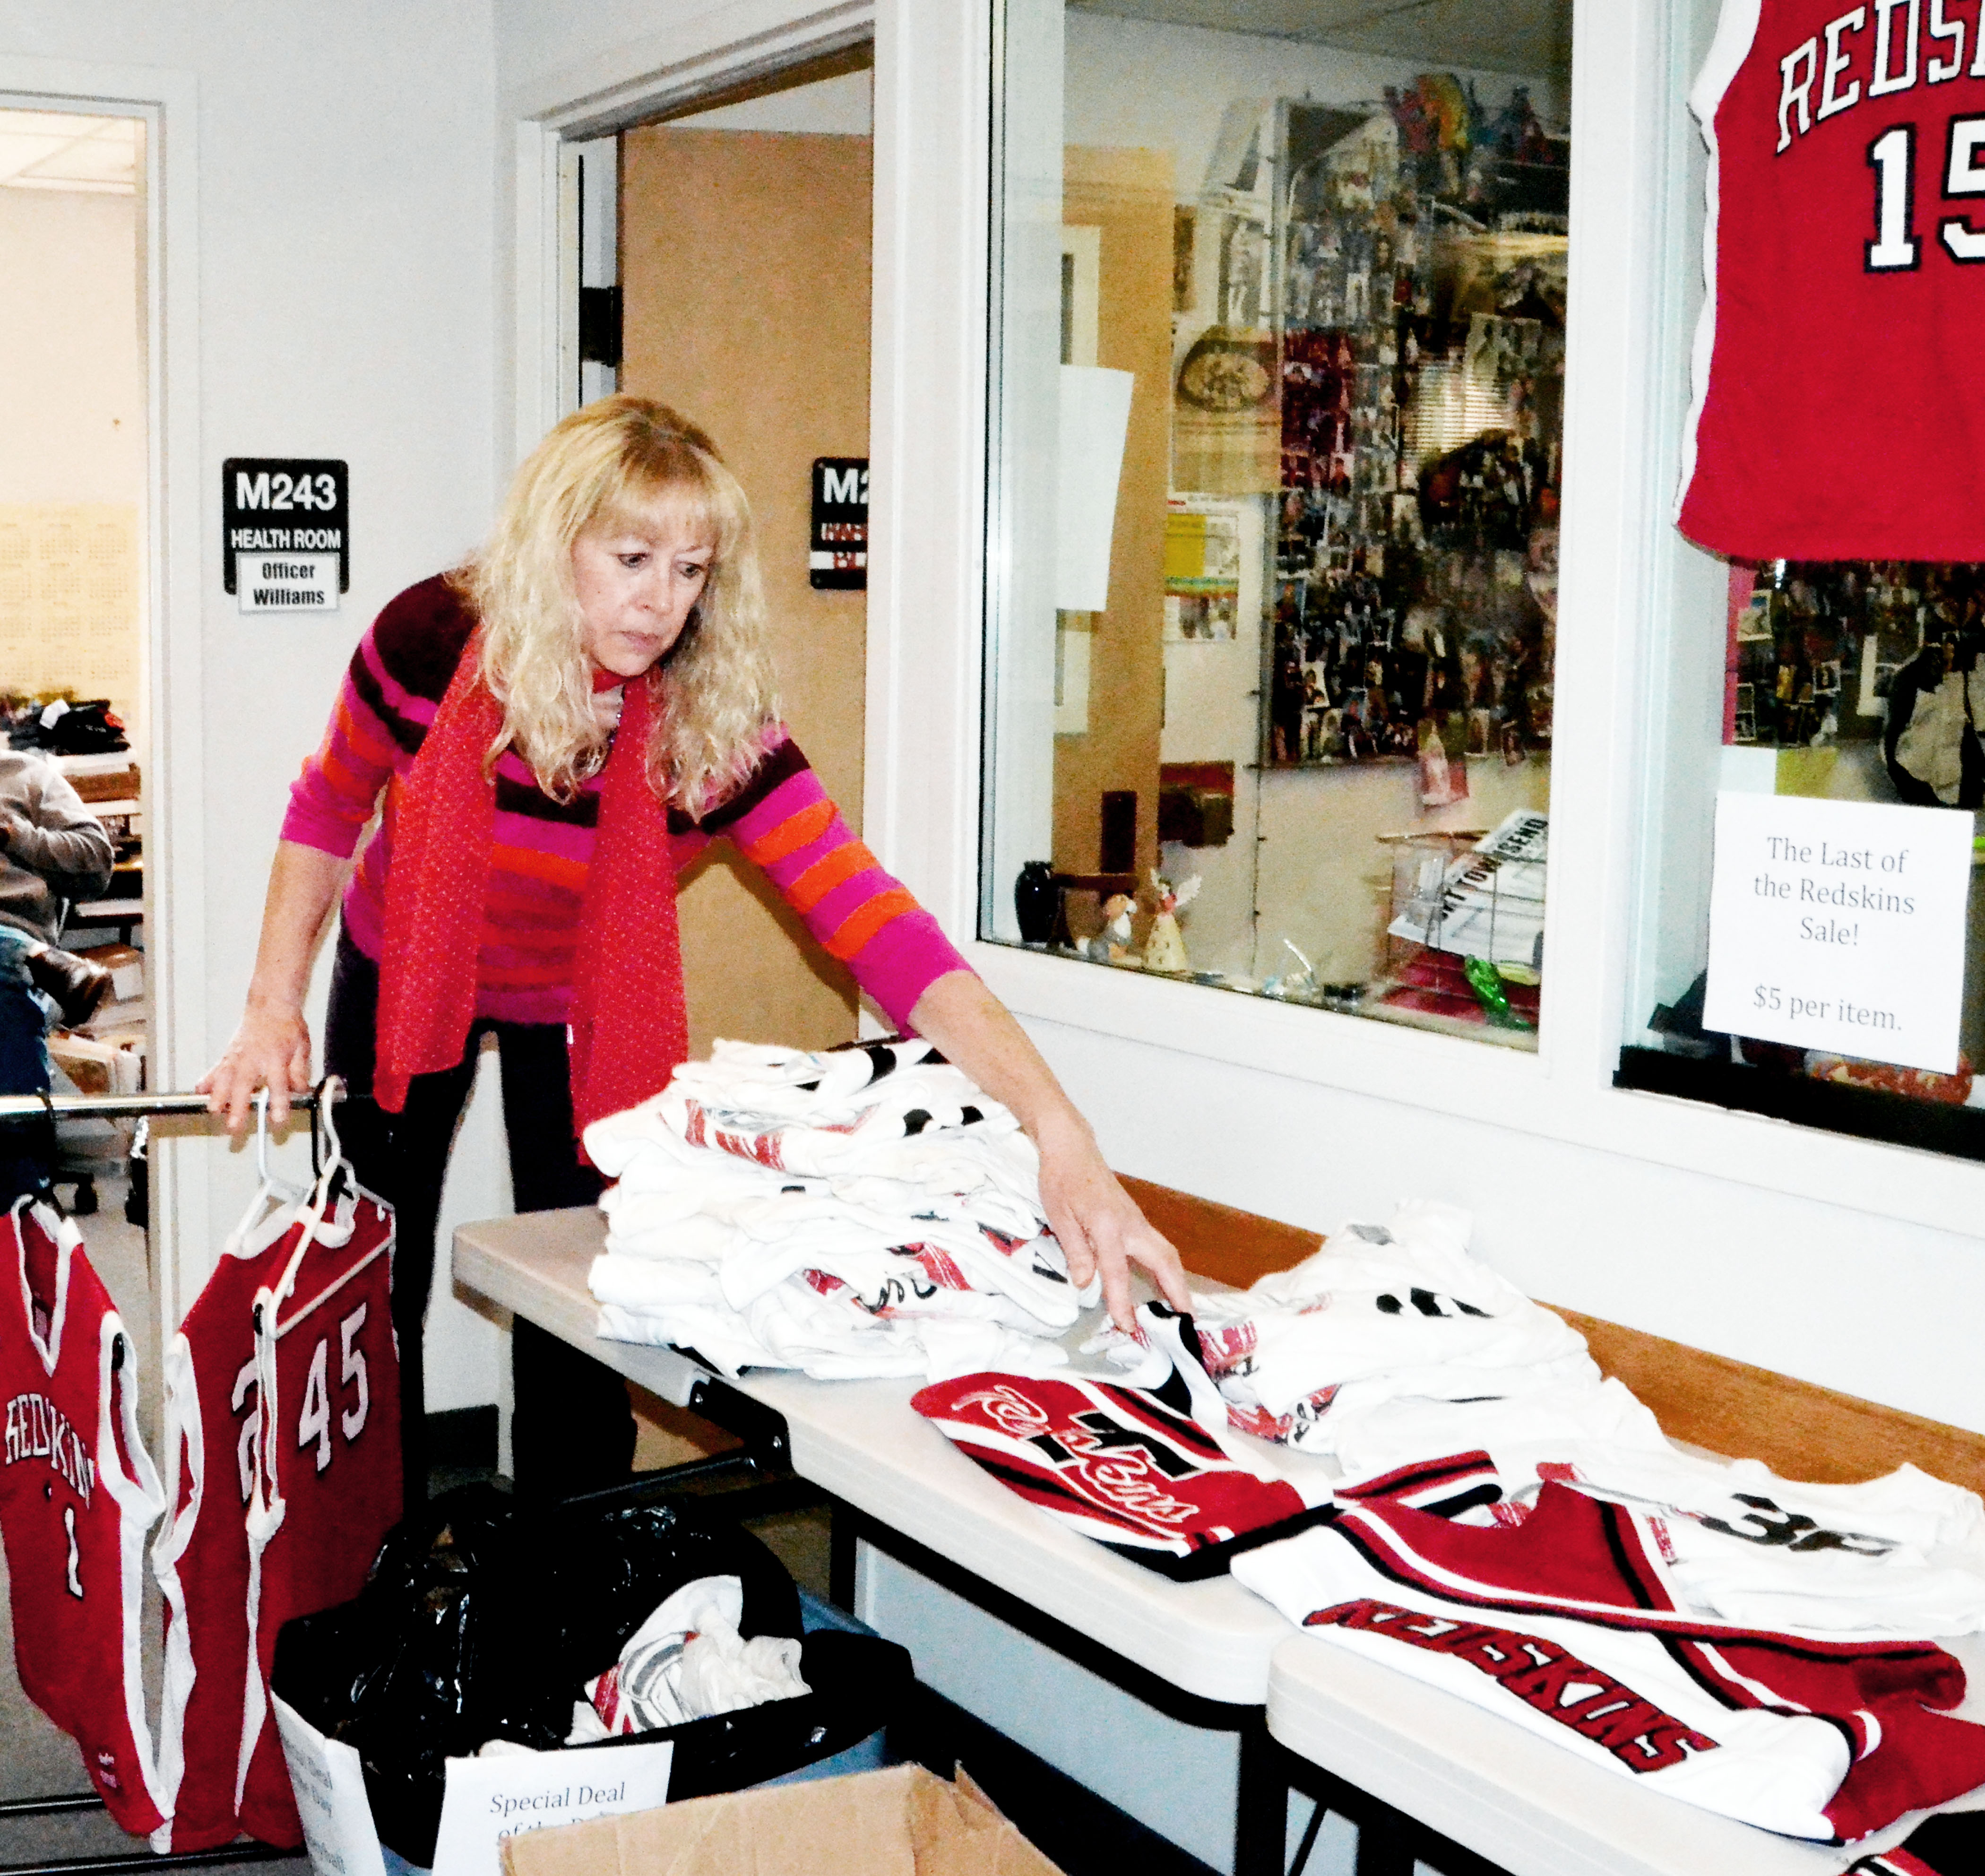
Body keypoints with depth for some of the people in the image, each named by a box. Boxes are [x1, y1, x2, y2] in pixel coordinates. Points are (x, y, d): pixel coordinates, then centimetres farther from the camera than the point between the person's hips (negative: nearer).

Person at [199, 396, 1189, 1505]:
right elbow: (329, 809, -6)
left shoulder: (714, 729, -29)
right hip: (405, 981, 1)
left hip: (584, 1010, 0)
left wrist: (1061, 1138, -51)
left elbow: (881, 931, -40)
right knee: (374, 1297, 9)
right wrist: (276, 1008, -11)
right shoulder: (431, 642, -28)